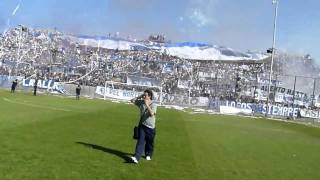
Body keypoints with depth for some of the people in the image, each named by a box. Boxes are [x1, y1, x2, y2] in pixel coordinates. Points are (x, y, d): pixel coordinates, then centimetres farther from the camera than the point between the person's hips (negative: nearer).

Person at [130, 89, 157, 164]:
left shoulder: (153, 105, -11)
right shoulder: (141, 102, 2)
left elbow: (152, 113, -27)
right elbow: (132, 100, 7)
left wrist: (147, 105, -26)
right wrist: (140, 97, -2)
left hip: (150, 127, -2)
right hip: (142, 125, 2)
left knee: (150, 143, 12)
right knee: (140, 141, -8)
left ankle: (148, 155, 35)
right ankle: (136, 157, -16)